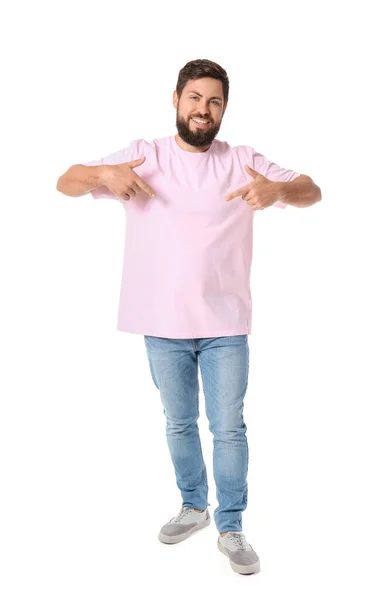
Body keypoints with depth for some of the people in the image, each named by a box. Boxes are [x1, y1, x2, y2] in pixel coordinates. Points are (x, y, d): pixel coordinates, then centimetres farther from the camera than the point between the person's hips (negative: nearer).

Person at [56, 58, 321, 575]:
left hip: (226, 325, -1)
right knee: (179, 424, 17)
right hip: (163, 325, 1)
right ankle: (194, 506, 39)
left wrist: (278, 190, -23)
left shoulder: (243, 162, 1)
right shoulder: (142, 156, 1)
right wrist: (103, 173, -23)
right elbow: (66, 184, 0)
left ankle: (231, 528, 23)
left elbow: (312, 192, 0)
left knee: (229, 429, 6)